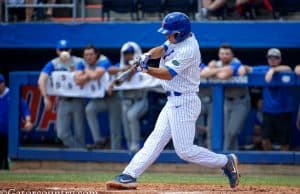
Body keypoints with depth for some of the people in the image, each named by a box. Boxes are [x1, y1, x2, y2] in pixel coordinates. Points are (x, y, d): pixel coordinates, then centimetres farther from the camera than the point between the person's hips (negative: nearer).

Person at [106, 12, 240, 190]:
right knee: (155, 140, 5)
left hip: (184, 103, -10)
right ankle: (129, 176, 2)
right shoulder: (179, 40, 7)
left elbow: (168, 74, -24)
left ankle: (226, 162, 5)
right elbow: (162, 50, 1)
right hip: (174, 102, 10)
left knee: (185, 150, -8)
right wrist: (148, 55, -19)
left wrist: (146, 69, -33)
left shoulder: (188, 49, -21)